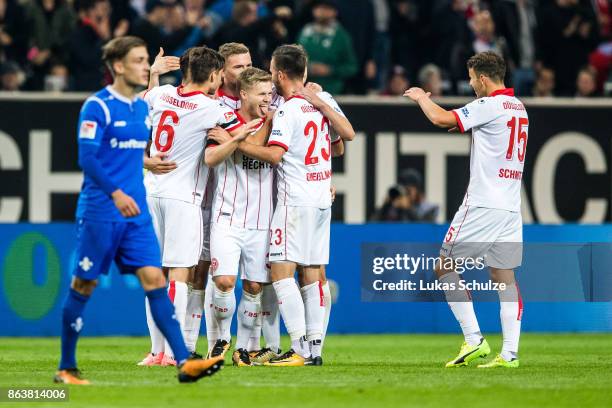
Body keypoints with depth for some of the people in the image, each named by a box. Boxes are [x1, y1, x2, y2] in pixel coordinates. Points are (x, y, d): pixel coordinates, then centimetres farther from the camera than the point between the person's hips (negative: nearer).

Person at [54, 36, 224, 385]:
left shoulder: (143, 108, 12)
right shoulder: (97, 106, -10)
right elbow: (87, 157, -18)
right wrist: (115, 193, -25)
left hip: (136, 213, 6)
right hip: (99, 212, -6)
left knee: (155, 280, -5)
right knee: (84, 287, 3)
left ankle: (185, 362, -14)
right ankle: (67, 369, 13)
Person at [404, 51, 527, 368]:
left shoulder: (490, 106, -12)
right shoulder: (519, 108, 14)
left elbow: (440, 118, -14)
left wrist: (421, 97, 4)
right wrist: (464, 128, 26)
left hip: (482, 205, -8)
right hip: (511, 207, 8)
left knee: (444, 267, 1)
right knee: (504, 276, 6)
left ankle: (474, 340, -6)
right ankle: (510, 352, -2)